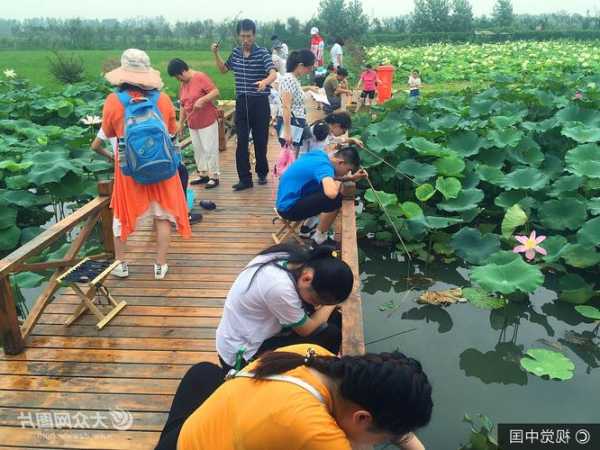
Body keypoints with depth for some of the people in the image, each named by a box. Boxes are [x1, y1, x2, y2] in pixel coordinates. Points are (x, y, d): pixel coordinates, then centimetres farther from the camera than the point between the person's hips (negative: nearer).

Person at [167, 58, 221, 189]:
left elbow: (216, 92, -20)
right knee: (198, 149, 12)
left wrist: (202, 100, -32)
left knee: (209, 149, -3)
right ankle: (203, 174, 22)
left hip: (207, 122, -8)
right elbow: (183, 105, 15)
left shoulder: (201, 77, -13)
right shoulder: (183, 84, 9)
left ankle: (214, 177, 4)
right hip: (192, 124, 8)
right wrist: (181, 123, 12)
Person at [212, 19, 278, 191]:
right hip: (241, 102, 4)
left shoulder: (262, 53, -8)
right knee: (242, 141, -2)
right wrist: (216, 54, 8)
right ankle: (245, 178, 3)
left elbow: (273, 73, -23)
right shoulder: (235, 53, 8)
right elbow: (224, 69, 25)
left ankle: (262, 173, 25)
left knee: (260, 140, 6)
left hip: (260, 102, -3)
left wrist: (265, 82, -45)